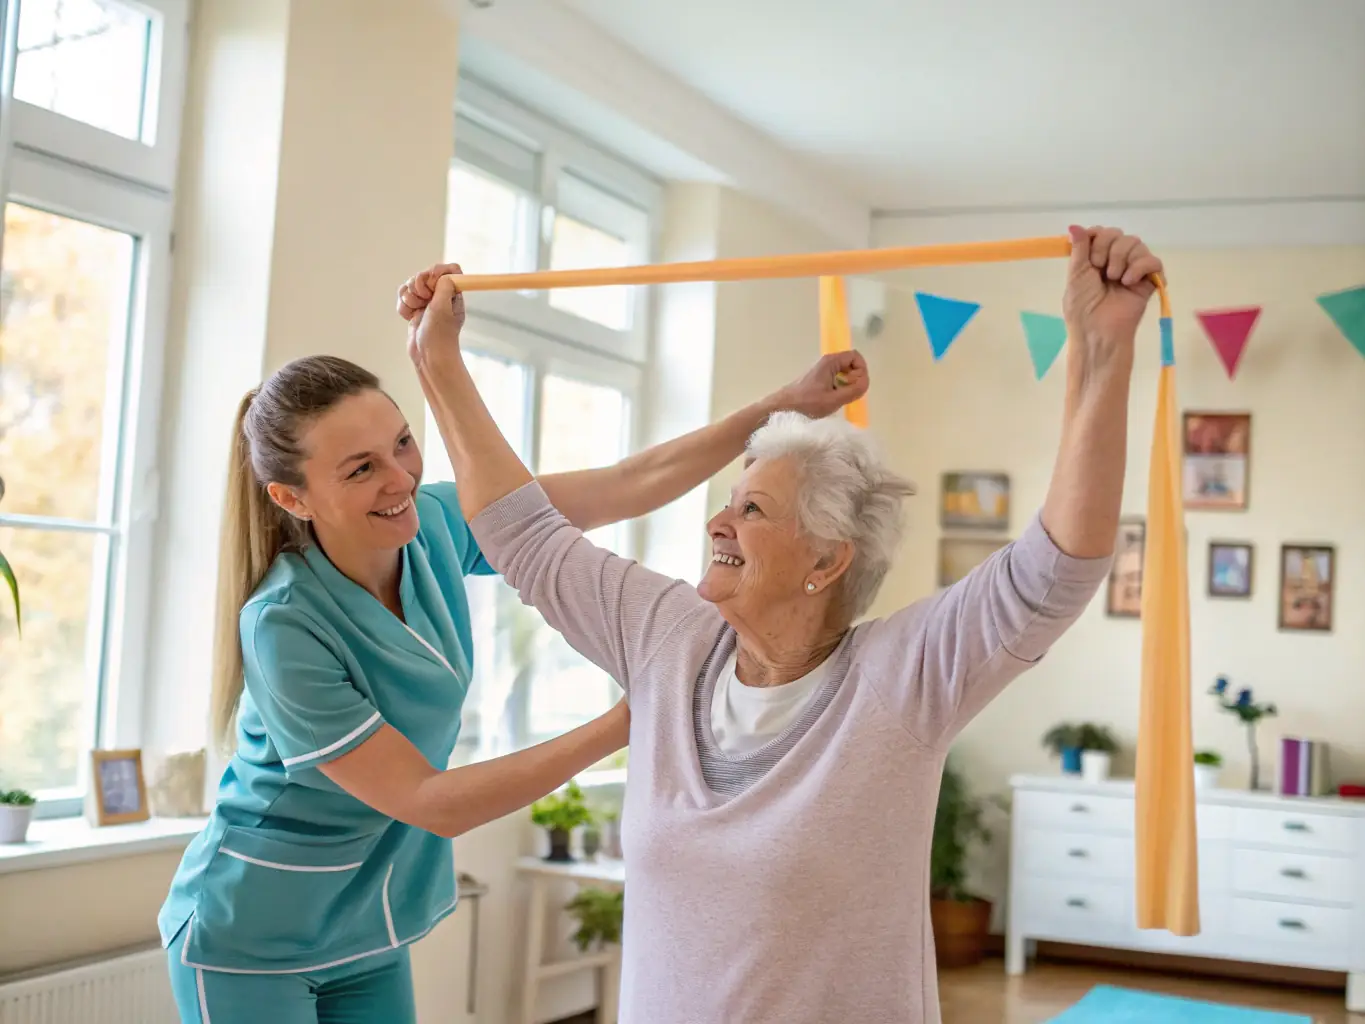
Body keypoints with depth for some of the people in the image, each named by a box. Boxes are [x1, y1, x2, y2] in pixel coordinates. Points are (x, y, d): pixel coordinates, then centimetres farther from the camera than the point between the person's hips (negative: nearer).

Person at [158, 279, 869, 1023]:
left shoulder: (437, 524, -11)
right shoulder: (284, 626, -27)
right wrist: (624, 723, -29)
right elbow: (429, 803, -25)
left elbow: (630, 485, -9)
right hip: (256, 941, -6)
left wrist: (788, 403, -17)